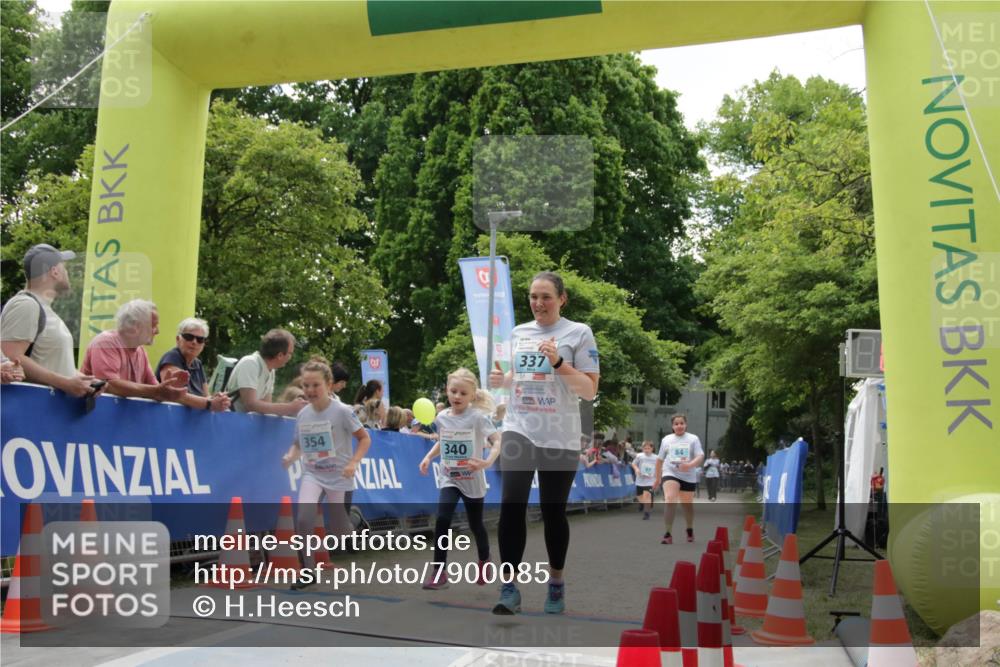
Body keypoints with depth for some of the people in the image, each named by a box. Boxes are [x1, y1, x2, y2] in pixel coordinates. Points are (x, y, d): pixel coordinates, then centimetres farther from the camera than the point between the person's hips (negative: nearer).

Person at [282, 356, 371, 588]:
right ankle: (308, 571, -9)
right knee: (303, 518, -23)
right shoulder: (302, 414, 0)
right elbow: (298, 444, 13)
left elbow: (365, 438, -7)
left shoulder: (341, 411, -12)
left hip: (338, 477, -3)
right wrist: (291, 457, -9)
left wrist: (353, 463, -20)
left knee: (340, 532, 3)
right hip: (312, 474, 3)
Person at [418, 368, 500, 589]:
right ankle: (438, 572, -10)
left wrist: (487, 462, -39)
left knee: (476, 525, 12)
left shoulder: (478, 417, -15)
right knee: (442, 520, -18)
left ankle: (484, 561, 42)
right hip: (449, 479, 3)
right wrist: (428, 457, 5)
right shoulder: (442, 417, 0)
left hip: (472, 480, -3)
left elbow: (498, 441, -22)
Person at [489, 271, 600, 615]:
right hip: (518, 431, 3)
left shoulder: (579, 332, -3)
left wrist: (558, 362, -20)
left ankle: (556, 583, 27)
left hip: (559, 438, -3)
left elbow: (590, 391, -7)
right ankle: (509, 588, -5)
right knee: (511, 506, -11)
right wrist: (502, 380, 1)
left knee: (553, 512, 6)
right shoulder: (518, 332, 11)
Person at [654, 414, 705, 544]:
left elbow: (700, 456, -11)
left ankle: (690, 530, 41)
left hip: (688, 477, 1)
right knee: (669, 499, -23)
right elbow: (660, 459, 15)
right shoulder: (666, 439, 6)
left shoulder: (693, 439, 1)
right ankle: (668, 534, -24)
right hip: (670, 473, -1)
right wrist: (657, 478, 17)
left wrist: (690, 465, -31)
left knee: (687, 504, 14)